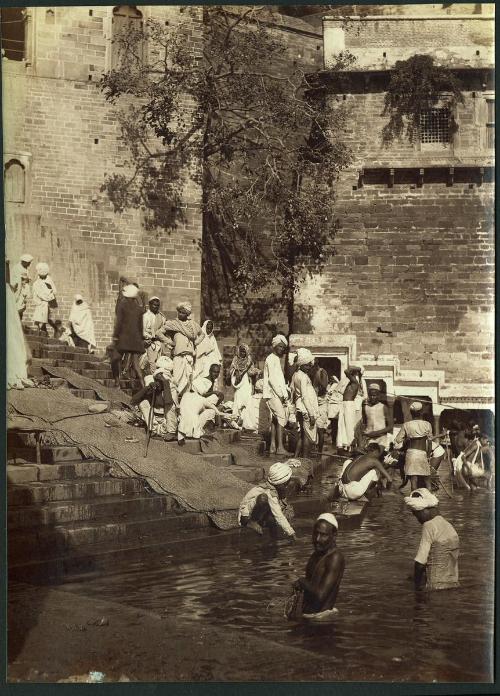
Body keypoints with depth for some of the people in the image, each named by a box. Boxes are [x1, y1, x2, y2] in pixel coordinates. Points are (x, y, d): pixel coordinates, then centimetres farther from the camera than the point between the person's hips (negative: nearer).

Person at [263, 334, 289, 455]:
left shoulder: (277, 359, 22)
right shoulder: (271, 359, -10)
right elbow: (272, 379, -17)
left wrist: (285, 393, 13)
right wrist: (281, 395, -16)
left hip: (277, 394, 10)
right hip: (272, 394, -10)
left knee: (275, 419, 9)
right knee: (281, 417, -14)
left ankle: (273, 446, 11)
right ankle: (280, 447, -18)